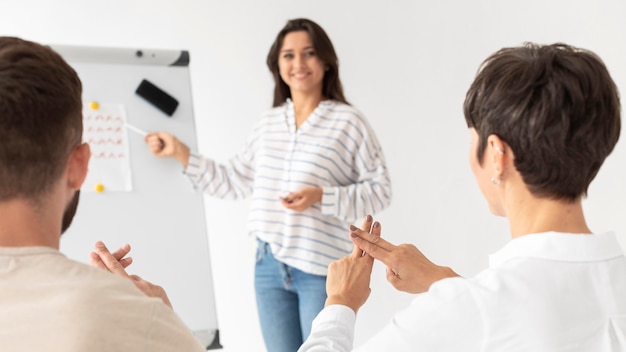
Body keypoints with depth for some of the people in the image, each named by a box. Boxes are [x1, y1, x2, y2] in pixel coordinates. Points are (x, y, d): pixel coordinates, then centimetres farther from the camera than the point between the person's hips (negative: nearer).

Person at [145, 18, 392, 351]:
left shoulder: (348, 121, -7)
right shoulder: (267, 123, 9)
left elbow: (379, 190, -8)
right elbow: (233, 182, 15)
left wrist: (321, 197, -19)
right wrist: (180, 151, 11)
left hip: (322, 270, -5)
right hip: (269, 264, 5)